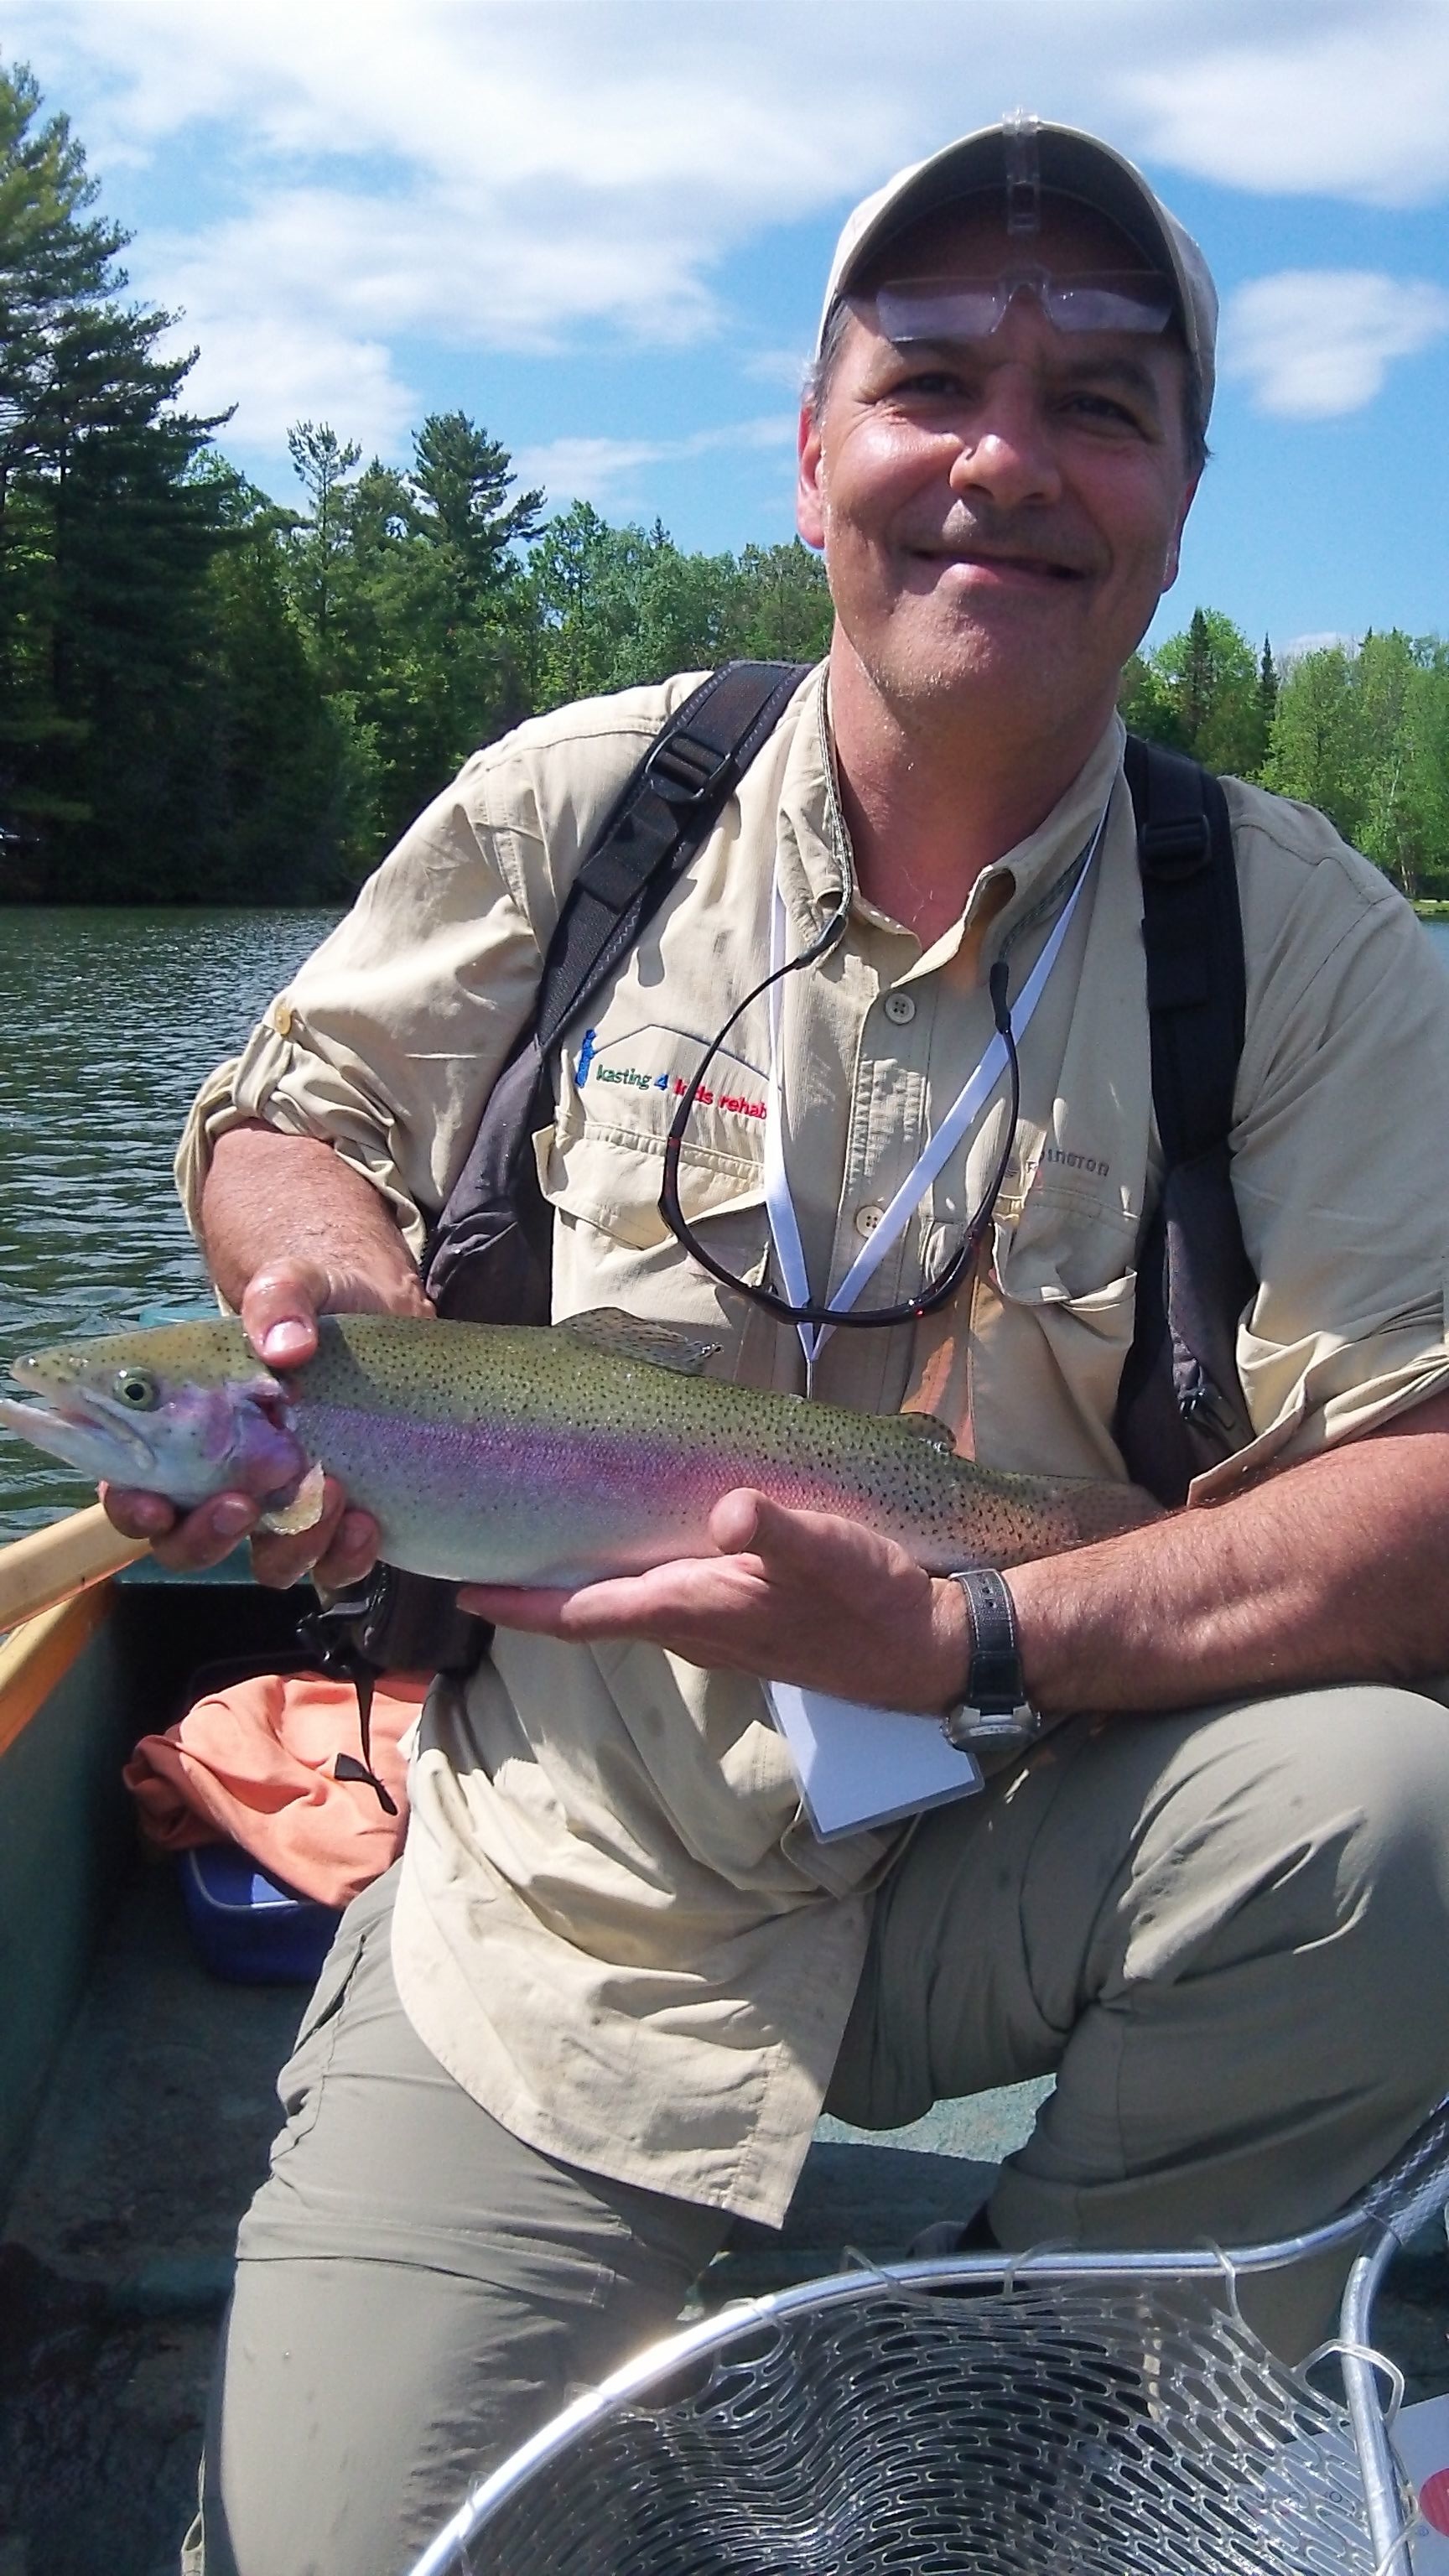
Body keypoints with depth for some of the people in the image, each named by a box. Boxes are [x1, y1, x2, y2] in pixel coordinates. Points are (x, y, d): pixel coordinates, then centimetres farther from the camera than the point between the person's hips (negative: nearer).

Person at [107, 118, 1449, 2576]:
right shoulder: (568, 808, -4)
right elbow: (284, 1114, 9)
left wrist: (952, 1633, -28)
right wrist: (336, 1274, -15)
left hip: (1010, 1877, 0)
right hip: (560, 1911, 1)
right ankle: (698, 2328, 26)